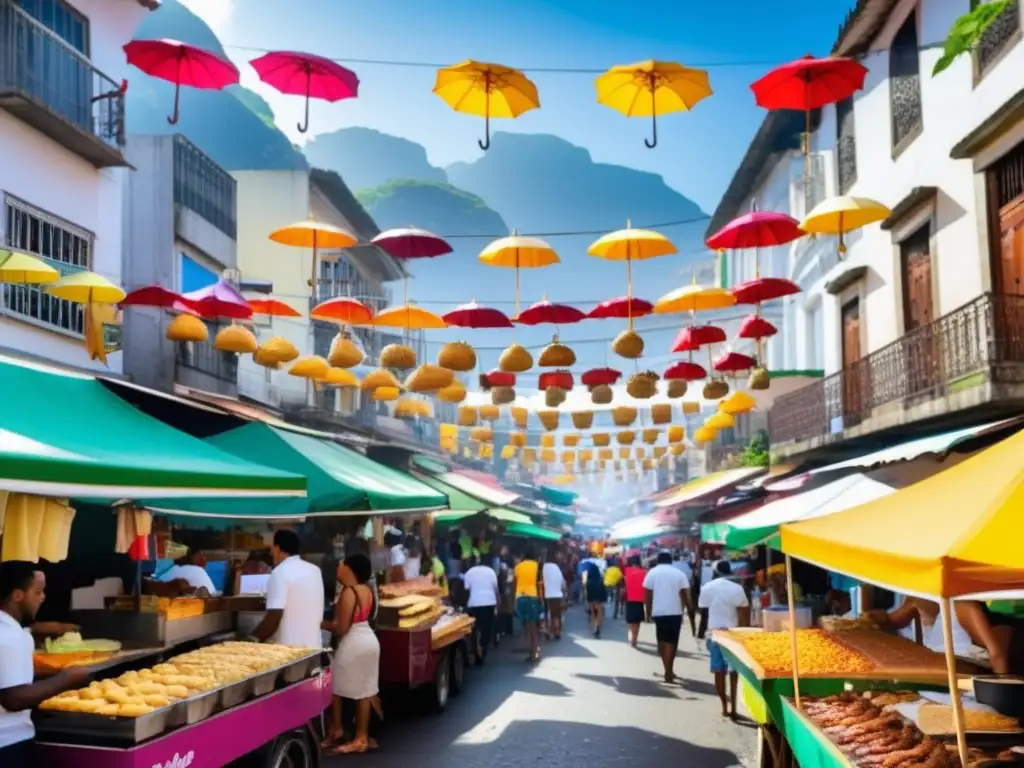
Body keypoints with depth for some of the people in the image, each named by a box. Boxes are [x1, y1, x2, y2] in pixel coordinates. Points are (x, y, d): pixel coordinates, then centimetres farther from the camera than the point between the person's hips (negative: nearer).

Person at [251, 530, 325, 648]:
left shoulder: (281, 572, -12)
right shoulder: (315, 571, 11)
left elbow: (274, 617, -17)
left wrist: (253, 639, -7)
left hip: (288, 648, -7)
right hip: (313, 645, 7)